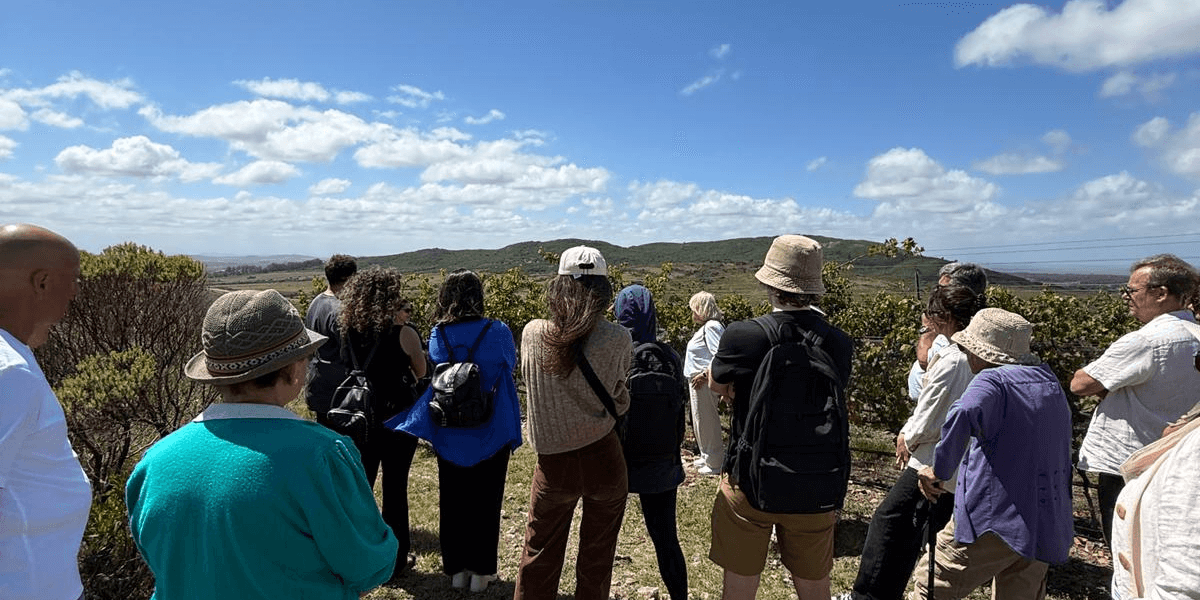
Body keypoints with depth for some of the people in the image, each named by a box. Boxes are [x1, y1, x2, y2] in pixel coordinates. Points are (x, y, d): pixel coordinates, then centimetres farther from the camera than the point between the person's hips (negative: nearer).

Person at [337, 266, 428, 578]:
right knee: (394, 490, 8)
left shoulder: (348, 330, -3)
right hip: (396, 420, -4)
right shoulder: (403, 334, -15)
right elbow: (421, 374, -3)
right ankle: (395, 560, 21)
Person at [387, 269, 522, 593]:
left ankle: (456, 568, 28)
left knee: (452, 502, 17)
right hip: (490, 435, -2)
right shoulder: (497, 332, -14)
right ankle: (481, 570, 23)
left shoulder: (438, 335, -9)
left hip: (449, 437, 2)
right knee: (485, 502, 13)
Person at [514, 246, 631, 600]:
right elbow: (619, 402, -2)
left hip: (554, 463, 1)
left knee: (539, 558, 18)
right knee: (597, 557, 18)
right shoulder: (618, 340, -13)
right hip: (605, 458, 0)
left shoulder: (532, 334, -11)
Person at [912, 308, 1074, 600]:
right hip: (1046, 527, 8)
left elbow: (963, 415, -34)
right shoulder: (1051, 382, 15)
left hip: (994, 520, -8)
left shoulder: (992, 381, -12)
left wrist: (939, 471, -25)